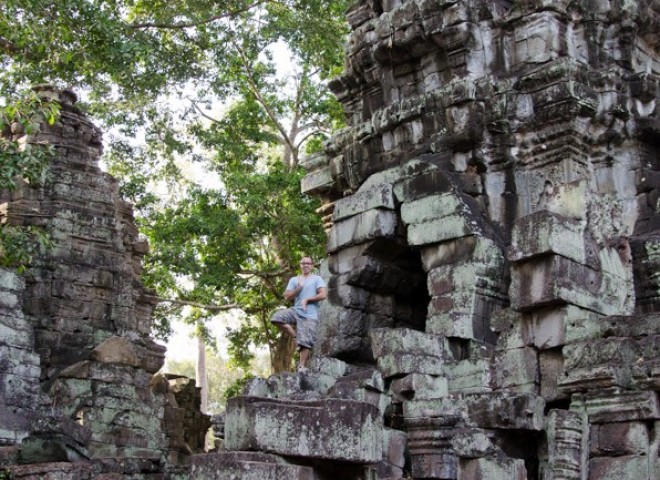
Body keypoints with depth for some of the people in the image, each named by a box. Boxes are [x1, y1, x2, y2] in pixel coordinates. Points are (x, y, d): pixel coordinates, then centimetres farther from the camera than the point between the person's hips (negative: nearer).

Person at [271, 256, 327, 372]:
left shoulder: (317, 279, 7)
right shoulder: (294, 280, 16)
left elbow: (323, 295, -6)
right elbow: (287, 297, 8)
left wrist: (307, 300, -5)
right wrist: (298, 289, -6)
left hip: (310, 315, -4)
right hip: (296, 310, 4)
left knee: (305, 343, -11)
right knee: (277, 318, -20)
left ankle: (302, 367, -4)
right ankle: (296, 336, -6)